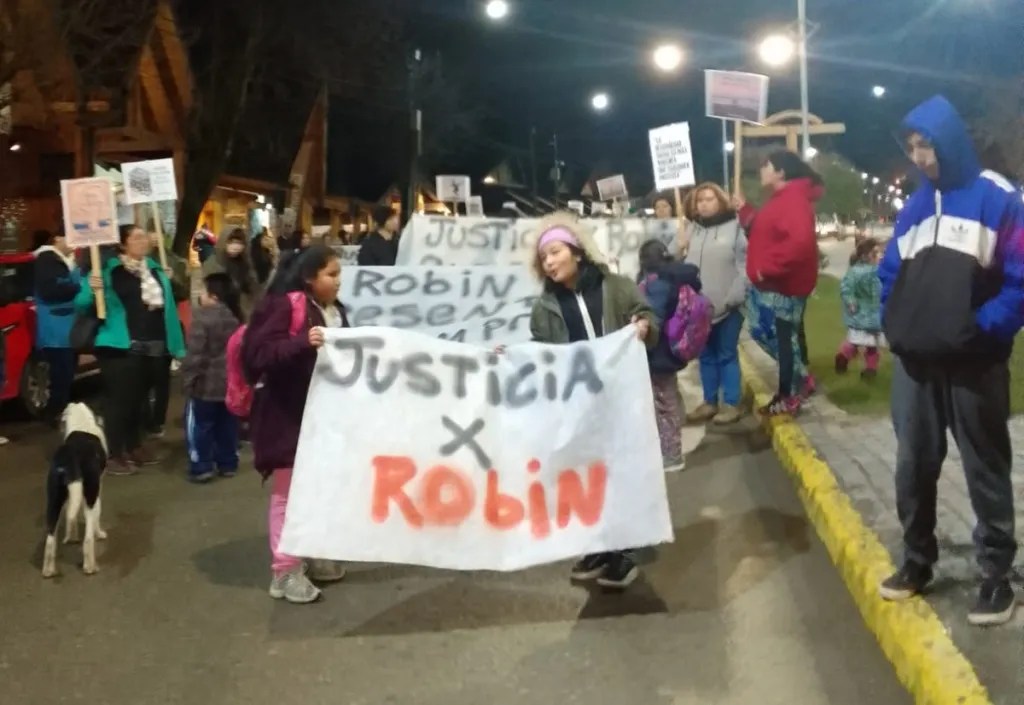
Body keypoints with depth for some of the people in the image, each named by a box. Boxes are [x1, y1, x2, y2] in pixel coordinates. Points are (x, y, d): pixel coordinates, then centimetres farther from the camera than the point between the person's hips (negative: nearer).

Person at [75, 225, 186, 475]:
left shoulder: (155, 269, 11)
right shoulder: (109, 270, -9)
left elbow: (167, 305, 14)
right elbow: (81, 304, -12)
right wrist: (92, 290, -32)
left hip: (153, 347, 6)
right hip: (121, 347, -6)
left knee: (138, 398, 17)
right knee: (118, 399, -5)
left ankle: (134, 447, 29)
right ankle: (114, 455, 0)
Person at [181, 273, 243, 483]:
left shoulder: (203, 316, -17)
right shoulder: (236, 317, 6)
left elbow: (195, 353, -19)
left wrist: (188, 379, -11)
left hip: (207, 383, -7)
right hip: (231, 382, 7)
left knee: (200, 426, 2)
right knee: (227, 425, 14)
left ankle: (201, 467, 1)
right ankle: (228, 464, 20)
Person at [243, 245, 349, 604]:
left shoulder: (334, 311, 8)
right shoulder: (283, 306, -17)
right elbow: (257, 354, -26)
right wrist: (303, 341, -36)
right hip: (287, 413, -8)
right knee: (288, 493, 0)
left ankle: (313, 555, 32)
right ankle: (284, 571, 9)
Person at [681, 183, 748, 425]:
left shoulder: (735, 226, -4)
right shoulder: (691, 229, 10)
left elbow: (744, 264, -8)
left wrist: (735, 296, -16)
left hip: (726, 306, -4)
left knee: (727, 355, 3)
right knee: (706, 356, 12)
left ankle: (731, 404, 10)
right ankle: (709, 402, 21)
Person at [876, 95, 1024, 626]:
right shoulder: (914, 206, 11)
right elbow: (891, 274, 17)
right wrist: (894, 325, 3)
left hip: (974, 364, -5)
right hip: (914, 362, 5)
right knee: (913, 466, 12)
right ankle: (916, 562, 27)